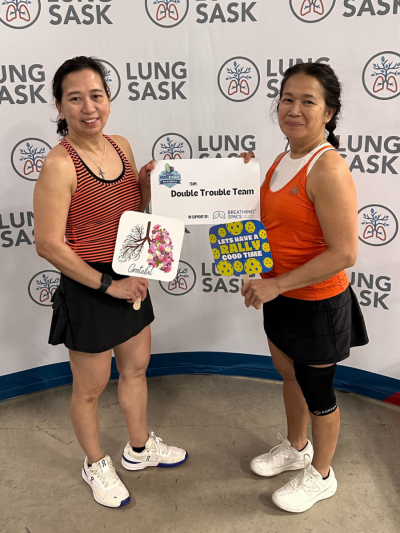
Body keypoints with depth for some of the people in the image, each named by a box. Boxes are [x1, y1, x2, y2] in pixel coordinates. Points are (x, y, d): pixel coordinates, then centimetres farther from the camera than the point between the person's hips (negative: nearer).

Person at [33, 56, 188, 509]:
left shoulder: (121, 146, 0)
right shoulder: (59, 165, -22)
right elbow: (49, 244, -22)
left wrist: (150, 180, -6)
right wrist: (107, 284, -19)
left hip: (131, 280, 7)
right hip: (88, 291, -7)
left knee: (136, 369, 23)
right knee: (90, 389, 13)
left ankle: (139, 448, 48)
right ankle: (96, 464, 41)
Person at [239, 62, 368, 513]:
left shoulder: (328, 170, -25)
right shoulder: (283, 160, 3)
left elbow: (343, 254, -28)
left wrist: (276, 284, -25)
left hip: (317, 304, -8)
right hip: (281, 296, 8)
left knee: (316, 390, 13)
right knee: (289, 375, 26)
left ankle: (320, 475, 39)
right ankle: (296, 447, 52)